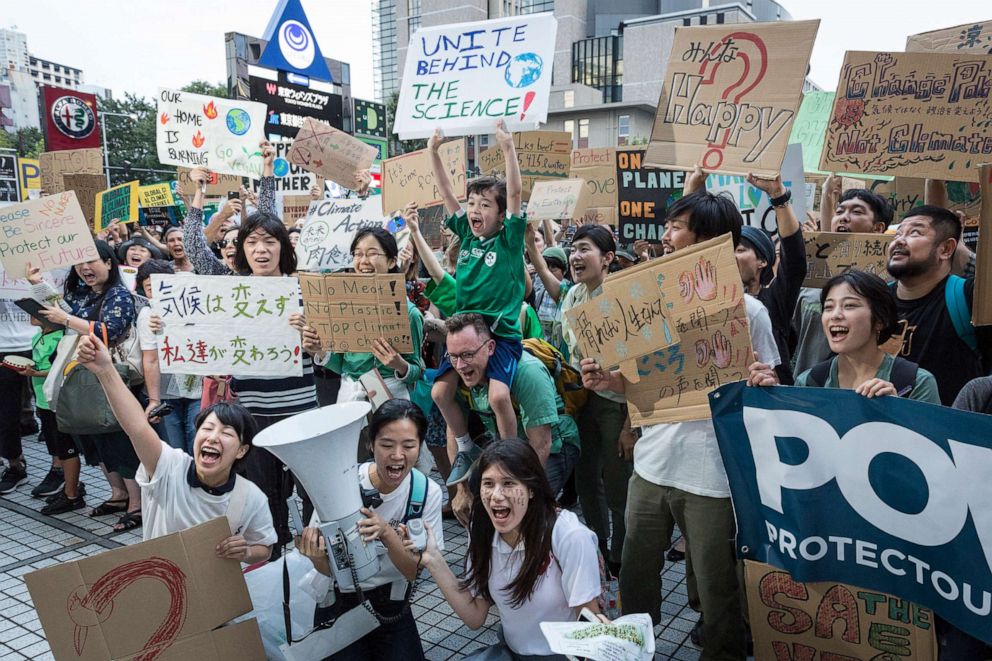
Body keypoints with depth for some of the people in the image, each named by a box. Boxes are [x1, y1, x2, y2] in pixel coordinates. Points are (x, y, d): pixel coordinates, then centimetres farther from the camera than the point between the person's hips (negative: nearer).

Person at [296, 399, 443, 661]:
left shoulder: (428, 492, -16)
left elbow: (414, 572, -17)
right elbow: (328, 570, -16)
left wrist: (386, 533, -35)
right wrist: (318, 556, -40)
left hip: (392, 605, 2)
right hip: (340, 603, -1)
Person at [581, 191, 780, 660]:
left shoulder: (747, 310, -8)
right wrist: (608, 381, -6)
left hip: (712, 473, -5)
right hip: (651, 463, 5)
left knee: (716, 586, 11)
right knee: (636, 576, 17)